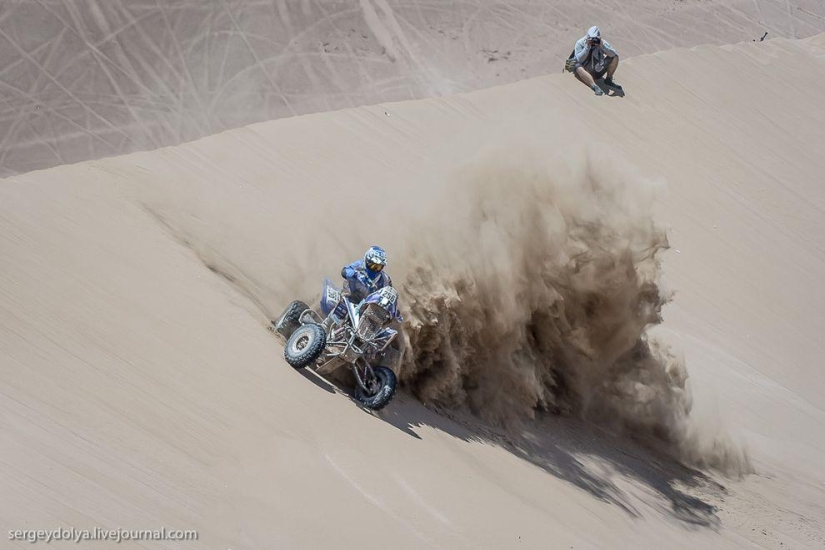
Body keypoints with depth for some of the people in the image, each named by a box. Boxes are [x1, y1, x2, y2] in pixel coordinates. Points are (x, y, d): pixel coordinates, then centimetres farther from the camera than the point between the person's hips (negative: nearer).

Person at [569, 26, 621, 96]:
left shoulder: (602, 43, -3)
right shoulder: (580, 43, -10)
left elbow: (613, 54, -16)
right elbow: (579, 60, -22)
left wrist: (602, 46, -26)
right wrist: (587, 47, -29)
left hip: (597, 72, 3)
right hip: (585, 73, -3)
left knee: (615, 57, -7)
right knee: (578, 67, -39)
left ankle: (608, 80, -1)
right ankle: (595, 87, -53)